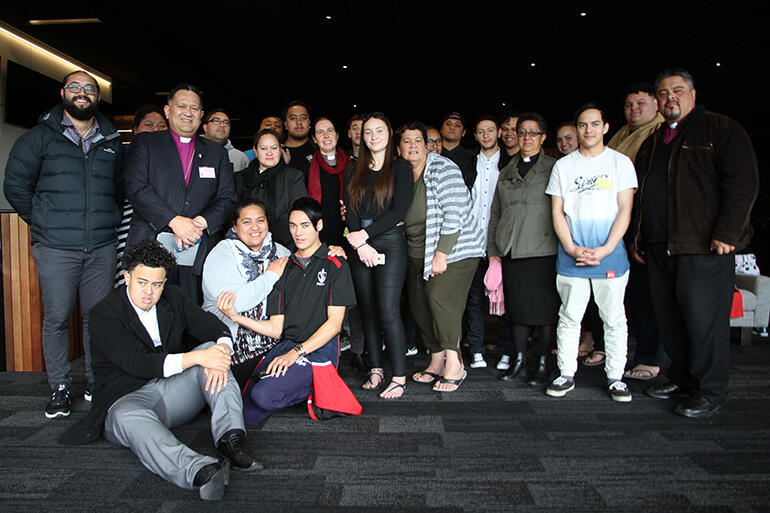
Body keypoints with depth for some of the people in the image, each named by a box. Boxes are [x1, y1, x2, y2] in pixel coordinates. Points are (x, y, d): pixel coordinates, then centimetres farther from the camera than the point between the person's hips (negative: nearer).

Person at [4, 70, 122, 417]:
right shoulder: (41, 137, 5)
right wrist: (43, 223, 5)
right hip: (55, 249, -2)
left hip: (102, 248, 2)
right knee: (57, 317, 1)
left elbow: (121, 188, 22)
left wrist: (107, 221, 12)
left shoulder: (112, 142, 14)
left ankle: (96, 384, 19)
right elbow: (15, 185, 6)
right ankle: (59, 388, 15)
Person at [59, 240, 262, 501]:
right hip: (129, 397, -4)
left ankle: (231, 439, -36)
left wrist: (220, 351, -23)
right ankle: (201, 471, -63)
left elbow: (217, 328, 2)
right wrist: (196, 357, -31)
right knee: (129, 418, -39)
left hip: (174, 389, 5)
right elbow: (139, 363, -22)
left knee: (213, 348, -19)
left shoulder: (173, 298, 7)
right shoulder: (104, 314, -8)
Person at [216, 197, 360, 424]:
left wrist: (296, 353, -17)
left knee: (264, 395, -28)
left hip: (319, 349, -6)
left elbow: (334, 323, -7)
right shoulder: (284, 268, 14)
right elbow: (276, 328, 10)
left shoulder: (335, 265, 0)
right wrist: (236, 317, -6)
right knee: (246, 414, -11)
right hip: (285, 346, 6)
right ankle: (309, 387, 7)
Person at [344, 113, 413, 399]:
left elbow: (398, 211, -8)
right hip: (360, 246, 5)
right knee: (368, 310, 7)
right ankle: (376, 369, 18)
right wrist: (360, 245, -8)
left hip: (390, 243, -5)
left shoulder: (401, 169, 2)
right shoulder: (355, 172, 15)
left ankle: (399, 378, -2)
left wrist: (365, 234, -12)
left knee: (388, 311, -10)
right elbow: (350, 211, 6)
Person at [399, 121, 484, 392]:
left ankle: (454, 364, -9)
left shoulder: (443, 169, -11)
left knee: (439, 297, -21)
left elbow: (454, 215, -18)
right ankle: (437, 362, 18)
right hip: (418, 255, 7)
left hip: (455, 249, -7)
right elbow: (400, 217, 18)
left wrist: (441, 254, -21)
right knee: (419, 304, 3)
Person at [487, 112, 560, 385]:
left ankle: (541, 362, 16)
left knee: (544, 308, 1)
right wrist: (493, 249, 11)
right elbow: (495, 213, 17)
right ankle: (519, 357, 23)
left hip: (543, 252, -3)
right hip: (511, 252, 3)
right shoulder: (507, 172, 17)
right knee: (517, 308, 8)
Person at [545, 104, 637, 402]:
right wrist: (571, 248, -7)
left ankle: (615, 377, 17)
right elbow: (557, 211, 6)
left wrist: (605, 249, -12)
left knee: (614, 318, 4)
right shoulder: (563, 165, 10)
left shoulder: (620, 162, 6)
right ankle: (566, 374, 16)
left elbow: (624, 210, -1)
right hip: (570, 257, 1)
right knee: (569, 317, 5)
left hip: (610, 257, -1)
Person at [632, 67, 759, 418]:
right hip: (659, 249, 7)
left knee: (704, 320, -4)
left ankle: (710, 392, 10)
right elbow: (640, 195, 25)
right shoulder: (652, 144, 21)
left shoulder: (721, 130, 1)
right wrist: (638, 238, 19)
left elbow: (743, 183, -8)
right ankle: (681, 379, 25)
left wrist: (726, 234, -16)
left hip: (704, 248, -6)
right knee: (669, 320, 11)